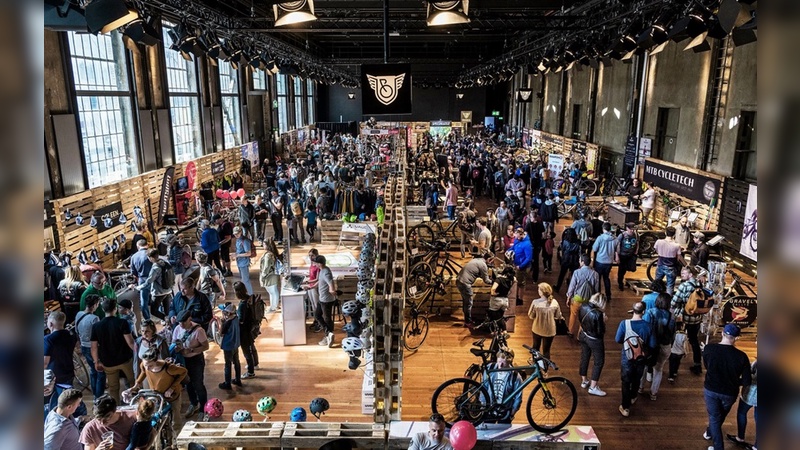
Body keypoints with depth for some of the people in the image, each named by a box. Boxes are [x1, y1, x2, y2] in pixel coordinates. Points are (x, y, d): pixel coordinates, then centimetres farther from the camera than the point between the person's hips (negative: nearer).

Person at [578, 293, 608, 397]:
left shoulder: (584, 306, -13)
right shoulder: (598, 314, -34)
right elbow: (601, 332, -24)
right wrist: (603, 320, -14)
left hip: (584, 336, 7)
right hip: (594, 340, -7)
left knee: (584, 358, 23)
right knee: (599, 362, 12)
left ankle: (584, 381, 41)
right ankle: (593, 387, 18)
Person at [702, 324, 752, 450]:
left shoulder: (709, 348, -18)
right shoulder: (741, 356, -22)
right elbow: (747, 381, -15)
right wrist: (734, 382, 5)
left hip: (711, 389, -1)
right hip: (729, 393, 1)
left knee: (714, 417, 17)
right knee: (721, 416, 27)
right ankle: (709, 433, 50)